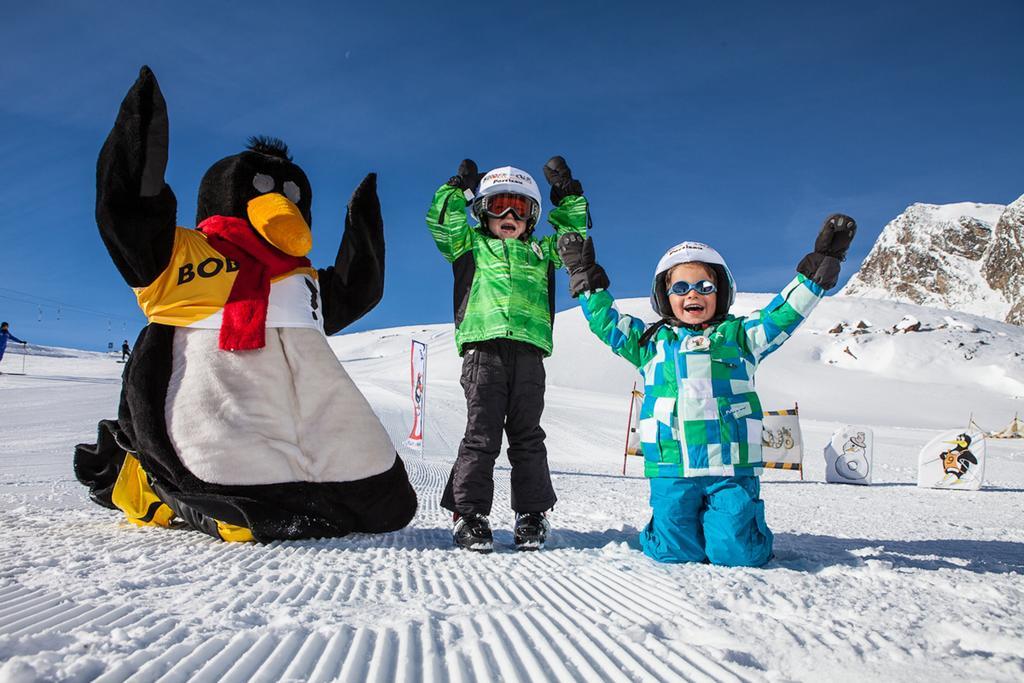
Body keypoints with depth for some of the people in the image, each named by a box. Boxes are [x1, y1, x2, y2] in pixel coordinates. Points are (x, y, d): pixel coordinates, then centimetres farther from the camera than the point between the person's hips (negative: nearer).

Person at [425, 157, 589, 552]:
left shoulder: (541, 252, 26)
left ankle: (532, 514, 10)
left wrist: (566, 194, 19)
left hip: (528, 349, 2)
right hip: (483, 346, -2)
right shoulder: (471, 245, 19)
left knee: (527, 435, 4)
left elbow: (574, 231, 28)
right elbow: (441, 222, 10)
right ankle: (469, 513, -1)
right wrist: (459, 188, 5)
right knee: (482, 433, -6)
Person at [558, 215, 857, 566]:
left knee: (736, 554, -9)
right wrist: (586, 277, 16)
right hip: (672, 471, 1)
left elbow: (783, 313, 9)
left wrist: (819, 266, 4)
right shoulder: (652, 341, 16)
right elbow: (606, 322, 20)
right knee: (675, 553, -7)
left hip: (732, 468, 0)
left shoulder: (737, 336, 14)